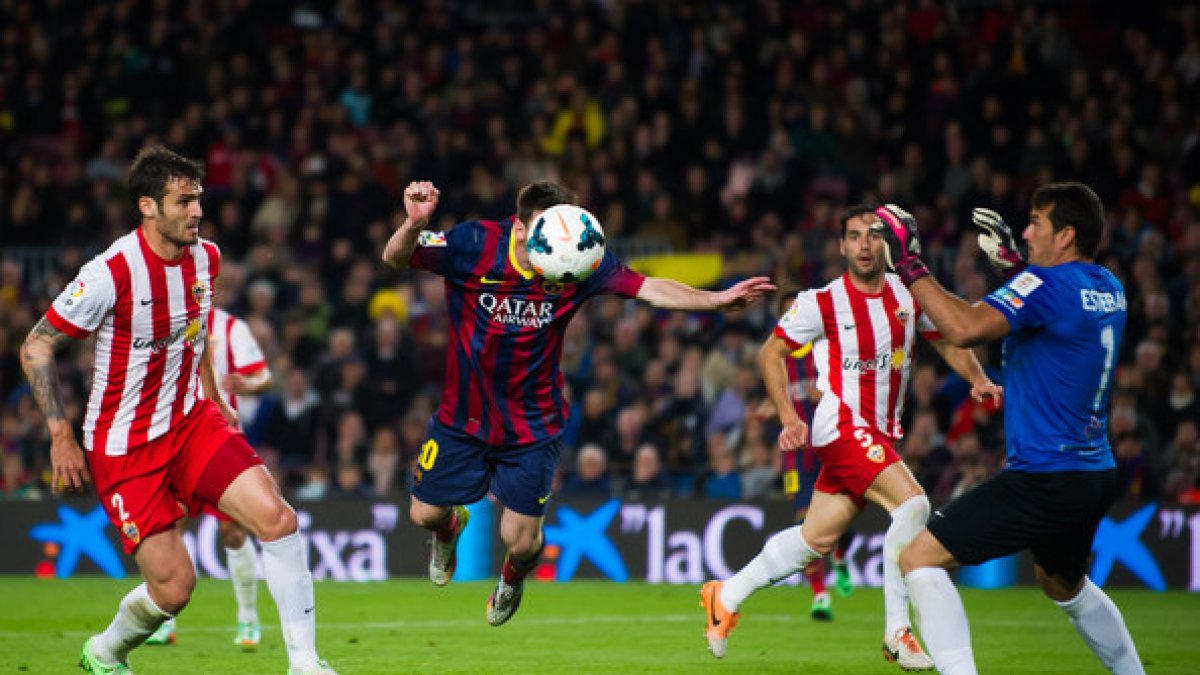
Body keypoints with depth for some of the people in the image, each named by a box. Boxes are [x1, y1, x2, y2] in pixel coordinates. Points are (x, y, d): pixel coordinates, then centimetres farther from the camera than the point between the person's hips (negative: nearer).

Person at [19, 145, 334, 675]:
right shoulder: (110, 273, -21)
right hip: (123, 447, -5)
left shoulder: (205, 257, 0)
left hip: (190, 420, 5)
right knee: (173, 586, -9)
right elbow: (36, 348, -11)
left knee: (277, 518, -18)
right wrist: (61, 436, -13)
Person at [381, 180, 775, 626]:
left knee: (520, 540, 1)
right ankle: (450, 528, 54)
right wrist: (413, 226, -45)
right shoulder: (474, 245, -24)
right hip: (463, 416, 0)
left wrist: (717, 300, -23)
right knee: (425, 515, 12)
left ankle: (512, 580, 41)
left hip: (531, 427, 0)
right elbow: (394, 259, -23)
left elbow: (649, 289, -12)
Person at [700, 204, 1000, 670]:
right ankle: (897, 632, -16)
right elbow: (770, 352, -1)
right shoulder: (822, 303, -9)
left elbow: (947, 341, 16)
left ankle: (726, 596, 28)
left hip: (881, 434, 6)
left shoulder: (908, 294, 4)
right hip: (842, 426, -6)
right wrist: (789, 416, -11)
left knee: (818, 538, 12)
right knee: (912, 504, -23)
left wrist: (978, 379, -3)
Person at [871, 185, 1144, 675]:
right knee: (1063, 583, 35)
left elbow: (965, 328, -29)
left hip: (1043, 479, -9)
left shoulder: (1047, 284, -16)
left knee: (918, 558, -9)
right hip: (1096, 475, 9)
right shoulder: (1109, 289, 10)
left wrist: (911, 268, -20)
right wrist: (1012, 263, 30)